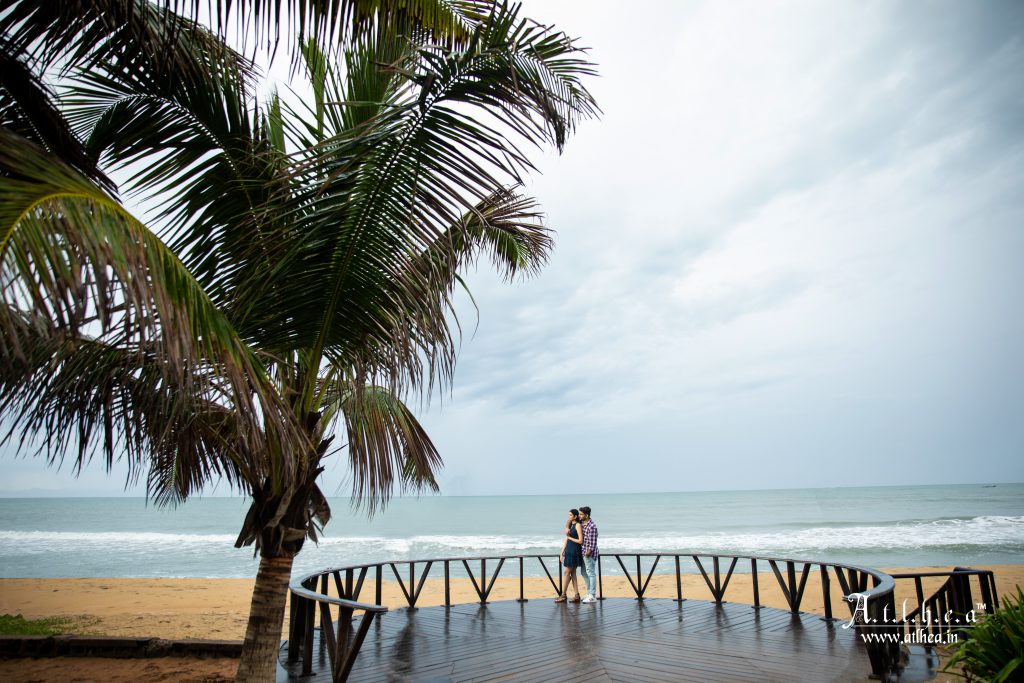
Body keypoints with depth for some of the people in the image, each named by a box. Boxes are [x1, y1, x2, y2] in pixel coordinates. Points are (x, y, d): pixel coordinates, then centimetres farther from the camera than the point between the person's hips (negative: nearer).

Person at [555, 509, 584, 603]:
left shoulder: (578, 526, -11)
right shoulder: (569, 525, 13)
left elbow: (580, 541, -16)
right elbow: (566, 540, 15)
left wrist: (569, 537, -7)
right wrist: (562, 552, 11)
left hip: (575, 552, -8)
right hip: (569, 551, 8)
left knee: (566, 572, -6)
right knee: (572, 573, 8)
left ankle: (563, 595, 1)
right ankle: (577, 595, 12)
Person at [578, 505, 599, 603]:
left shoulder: (592, 526, -21)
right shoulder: (582, 523, 6)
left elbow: (593, 542, -21)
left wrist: (588, 553, -18)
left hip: (590, 553, -10)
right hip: (583, 552, 10)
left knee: (591, 574, -3)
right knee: (584, 573, 16)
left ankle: (592, 597, 3)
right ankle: (589, 593, 26)